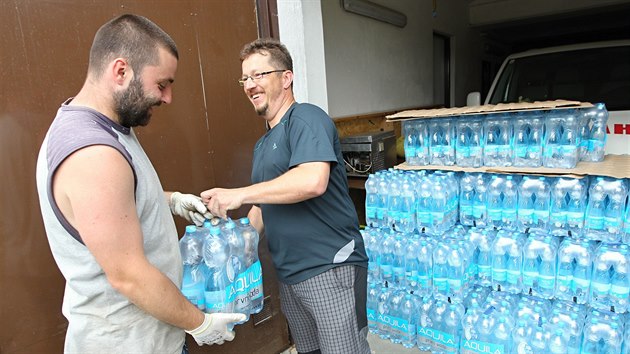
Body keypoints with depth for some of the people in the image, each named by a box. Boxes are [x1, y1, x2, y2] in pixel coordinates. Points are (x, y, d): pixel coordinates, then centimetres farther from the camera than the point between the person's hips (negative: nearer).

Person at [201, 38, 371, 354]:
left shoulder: (305, 118, -12)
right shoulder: (263, 144, 16)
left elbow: (313, 180, -30)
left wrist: (239, 194, -23)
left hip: (330, 268, -9)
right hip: (289, 274, 9)